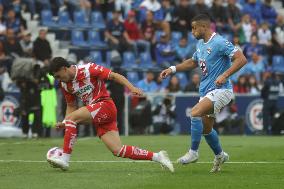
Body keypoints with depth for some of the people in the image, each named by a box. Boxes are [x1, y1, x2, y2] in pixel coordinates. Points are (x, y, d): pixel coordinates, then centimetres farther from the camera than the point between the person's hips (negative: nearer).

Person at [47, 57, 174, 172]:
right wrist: (64, 124, 3)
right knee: (118, 151, -5)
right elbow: (71, 106, 19)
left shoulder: (88, 69, -11)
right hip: (97, 117, 7)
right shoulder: (65, 84, 10)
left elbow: (114, 76, -10)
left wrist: (131, 88, -21)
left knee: (72, 118, -22)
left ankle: (65, 159, -22)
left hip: (105, 105, -7)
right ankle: (157, 157, 3)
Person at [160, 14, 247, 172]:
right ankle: (220, 155, 36)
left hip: (221, 90, -9)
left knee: (195, 113, -26)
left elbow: (241, 59, -22)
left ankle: (193, 152, -16)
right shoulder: (201, 44, 12)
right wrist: (173, 69, 17)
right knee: (206, 128, 14)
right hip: (206, 91, 9)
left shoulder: (220, 43, -16)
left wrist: (224, 75, -30)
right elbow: (193, 62, 29)